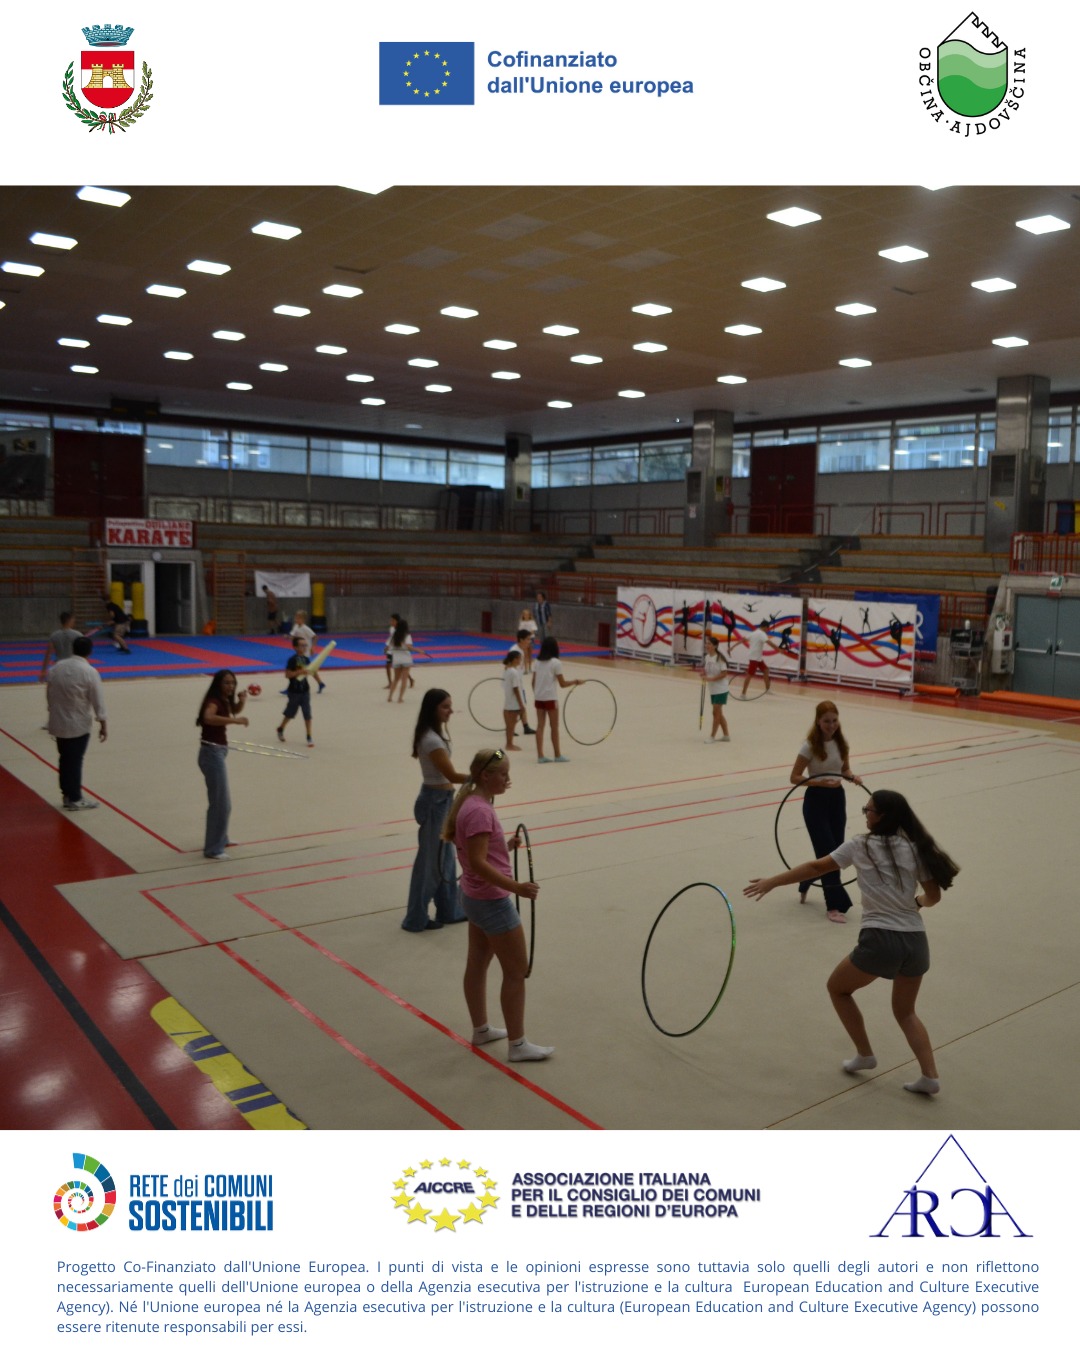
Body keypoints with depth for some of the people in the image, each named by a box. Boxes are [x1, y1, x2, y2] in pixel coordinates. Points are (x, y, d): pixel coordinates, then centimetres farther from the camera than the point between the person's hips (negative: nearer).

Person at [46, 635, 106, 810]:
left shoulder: (56, 667, 1)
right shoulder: (89, 672, -15)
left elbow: (49, 694, 9)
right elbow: (98, 700, -12)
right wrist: (103, 724, -3)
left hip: (59, 722, 5)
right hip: (79, 724, -5)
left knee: (65, 758, 16)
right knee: (75, 760, 3)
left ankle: (67, 794, 26)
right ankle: (75, 799, 12)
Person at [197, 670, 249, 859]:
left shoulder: (224, 701, 9)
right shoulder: (213, 701, -18)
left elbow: (236, 710, 29)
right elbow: (208, 718, -40)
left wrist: (242, 700, 8)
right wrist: (234, 720, -42)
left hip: (217, 753, 10)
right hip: (212, 753, -10)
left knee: (223, 801, 21)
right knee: (219, 803, -9)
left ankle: (220, 839, 36)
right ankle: (213, 849, -4)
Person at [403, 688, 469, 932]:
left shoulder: (434, 734, 7)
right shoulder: (431, 740, -23)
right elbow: (452, 775, -24)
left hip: (441, 799, 10)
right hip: (435, 801, -10)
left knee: (445, 859, 18)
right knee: (429, 861, 0)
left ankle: (449, 910, 29)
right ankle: (416, 919, 11)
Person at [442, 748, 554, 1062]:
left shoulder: (473, 804, 6)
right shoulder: (479, 811, -24)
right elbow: (478, 863, -29)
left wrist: (506, 846, 4)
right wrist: (515, 886, -32)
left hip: (476, 898, 10)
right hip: (492, 902, -10)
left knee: (477, 964, 20)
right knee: (516, 971, 0)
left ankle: (481, 1029, 34)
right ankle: (517, 1045, 10)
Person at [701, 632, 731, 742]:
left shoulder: (719, 658, -18)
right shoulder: (707, 657, 4)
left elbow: (724, 673, -21)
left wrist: (711, 679, -26)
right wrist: (704, 673, -5)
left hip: (721, 689, -8)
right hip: (713, 689, 8)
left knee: (716, 712, -4)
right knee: (718, 713, 14)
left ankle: (712, 736, 3)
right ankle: (726, 735, 26)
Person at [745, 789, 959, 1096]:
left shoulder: (862, 846, -2)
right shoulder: (915, 849, 7)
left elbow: (816, 868, 2)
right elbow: (933, 895, 13)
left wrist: (771, 882, 9)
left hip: (880, 940, -5)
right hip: (916, 941, 5)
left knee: (837, 988, 22)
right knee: (905, 1011, 26)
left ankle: (864, 1055, 25)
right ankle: (929, 1075, 15)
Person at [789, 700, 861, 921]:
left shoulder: (841, 743, 1)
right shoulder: (810, 746, -15)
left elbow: (845, 769, 14)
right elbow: (795, 777, -14)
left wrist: (852, 777, -9)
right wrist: (822, 782, -25)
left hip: (837, 798, 6)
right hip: (816, 801, -6)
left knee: (835, 851, 11)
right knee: (828, 851, -8)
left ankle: (806, 884, 38)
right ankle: (834, 905, 0)